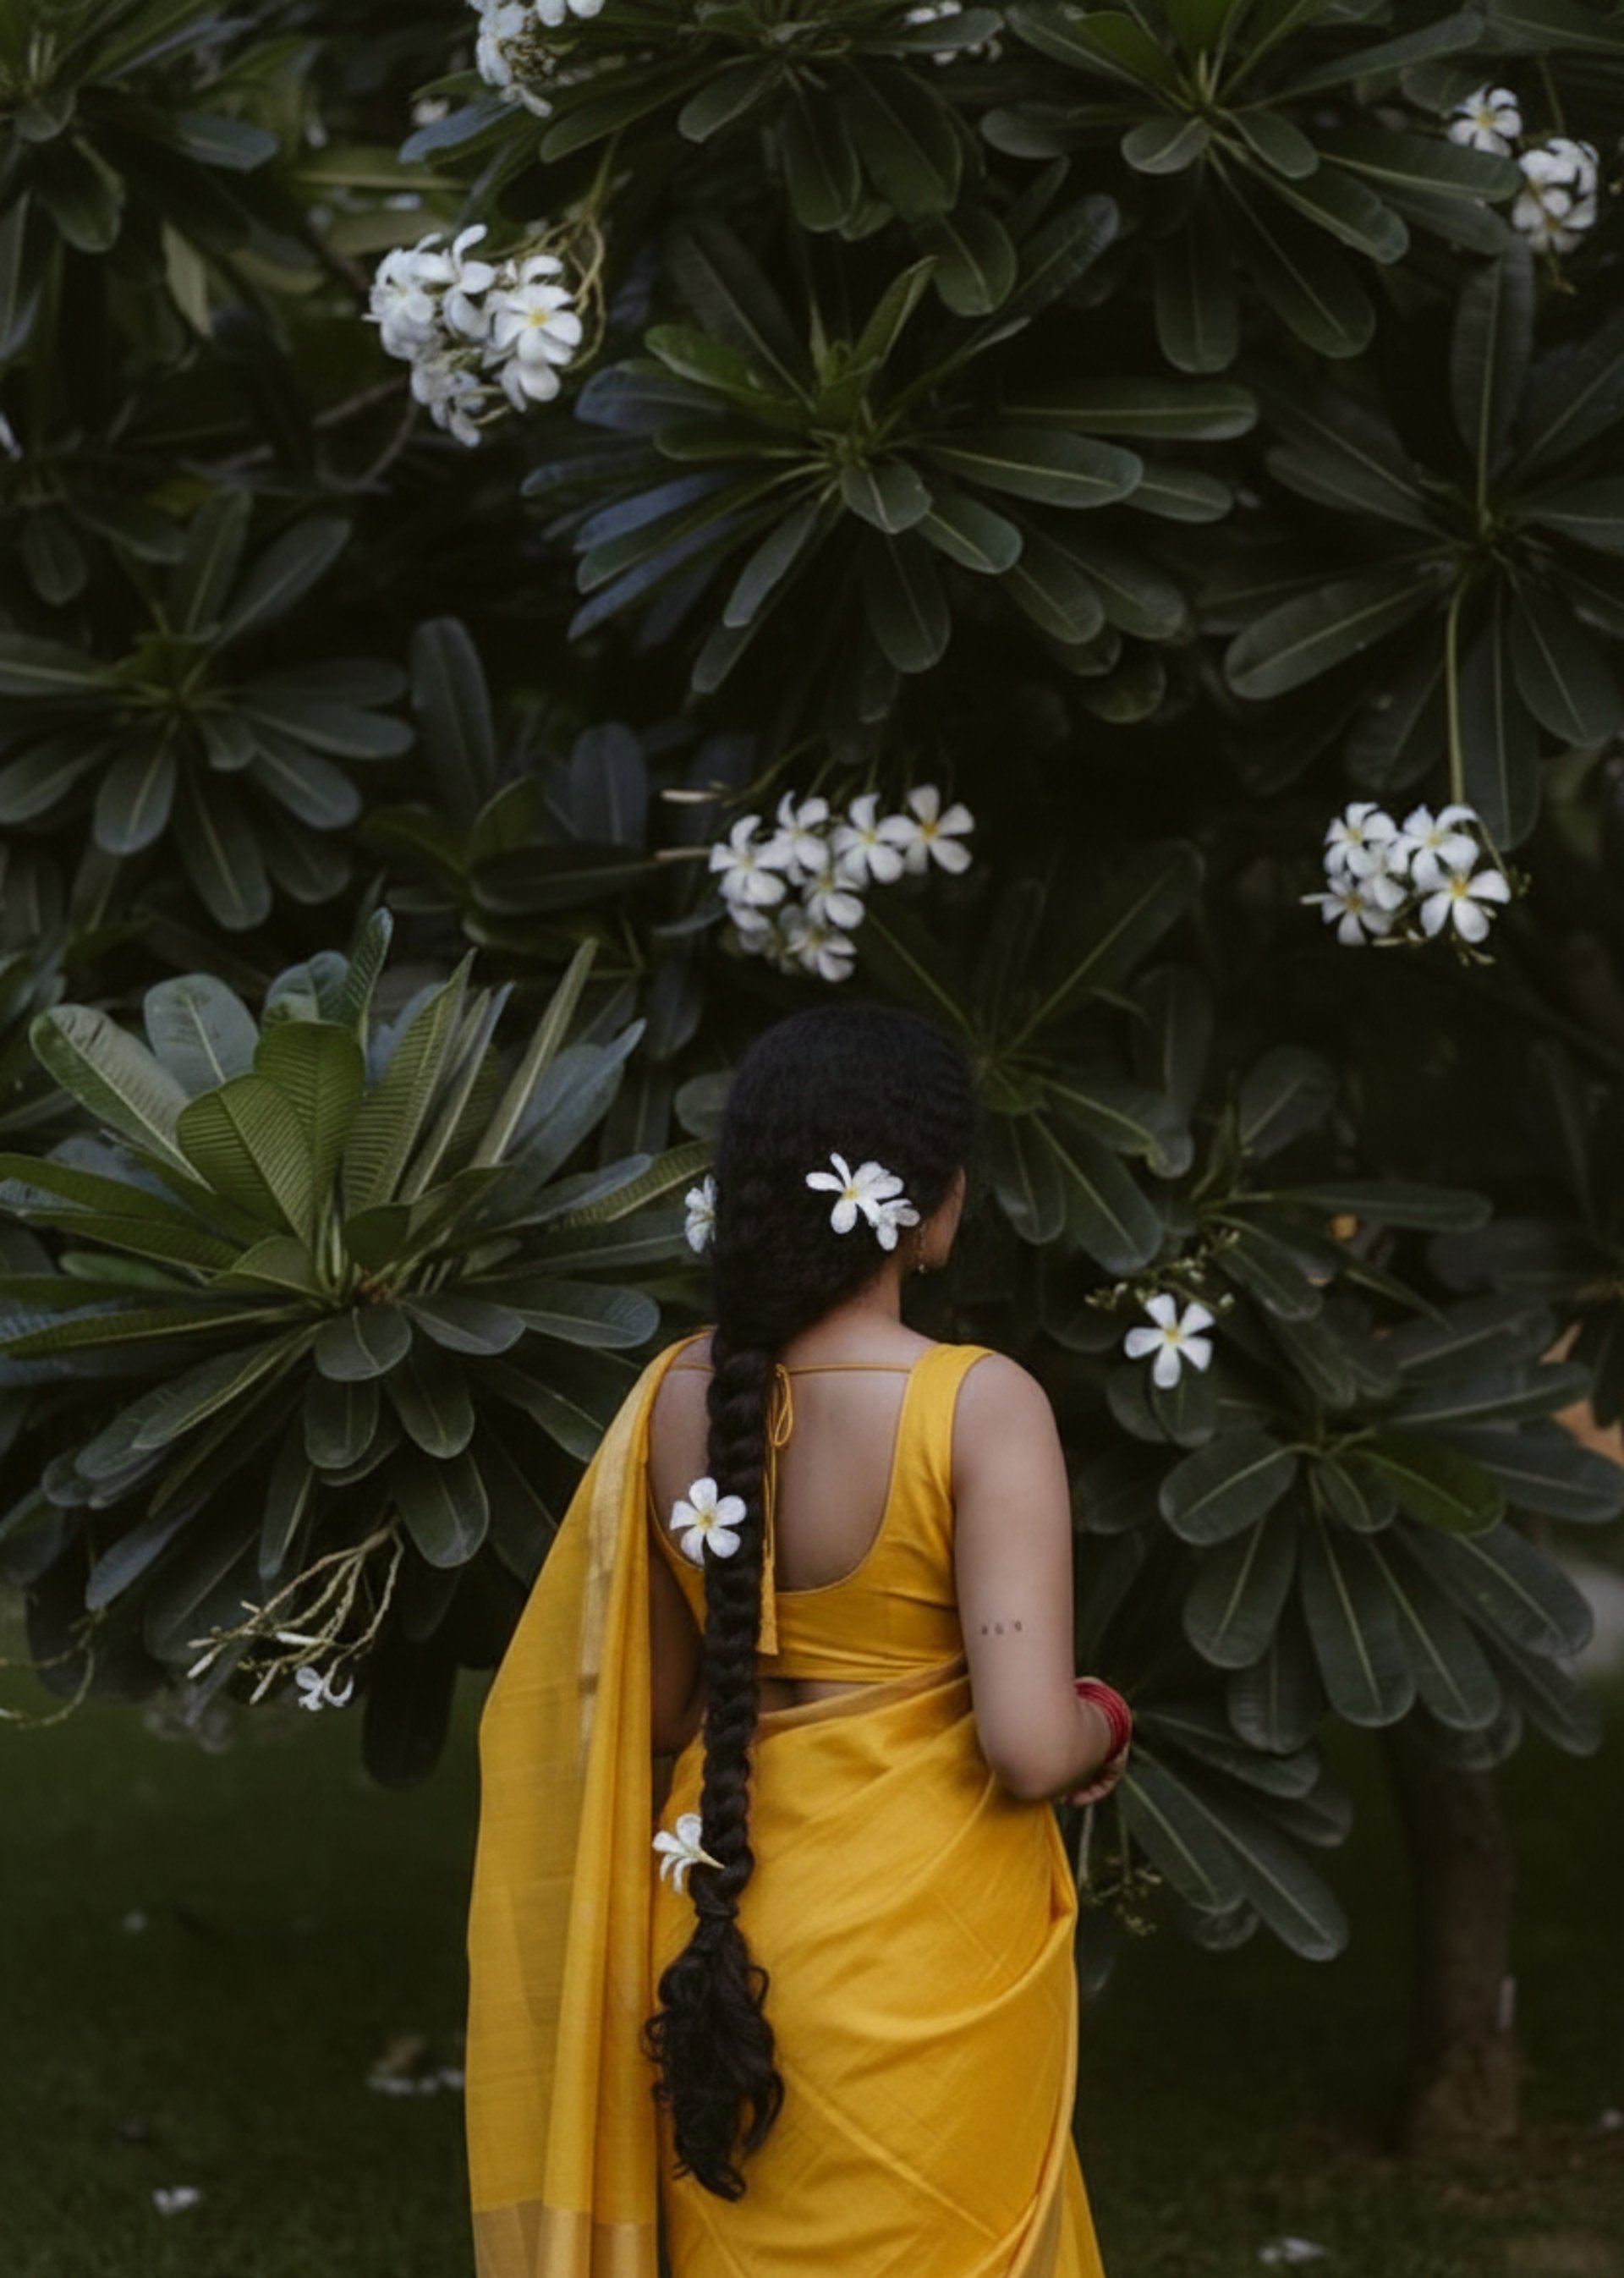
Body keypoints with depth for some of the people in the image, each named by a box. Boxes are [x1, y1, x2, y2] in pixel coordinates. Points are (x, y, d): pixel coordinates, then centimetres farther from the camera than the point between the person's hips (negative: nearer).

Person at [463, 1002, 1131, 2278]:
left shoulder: (673, 1397, -3)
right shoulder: (979, 1405, -19)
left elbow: (656, 1705, 7)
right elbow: (1029, 1745, -23)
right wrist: (1105, 1729, -2)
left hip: (732, 1931, 5)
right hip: (926, 1946, -5)